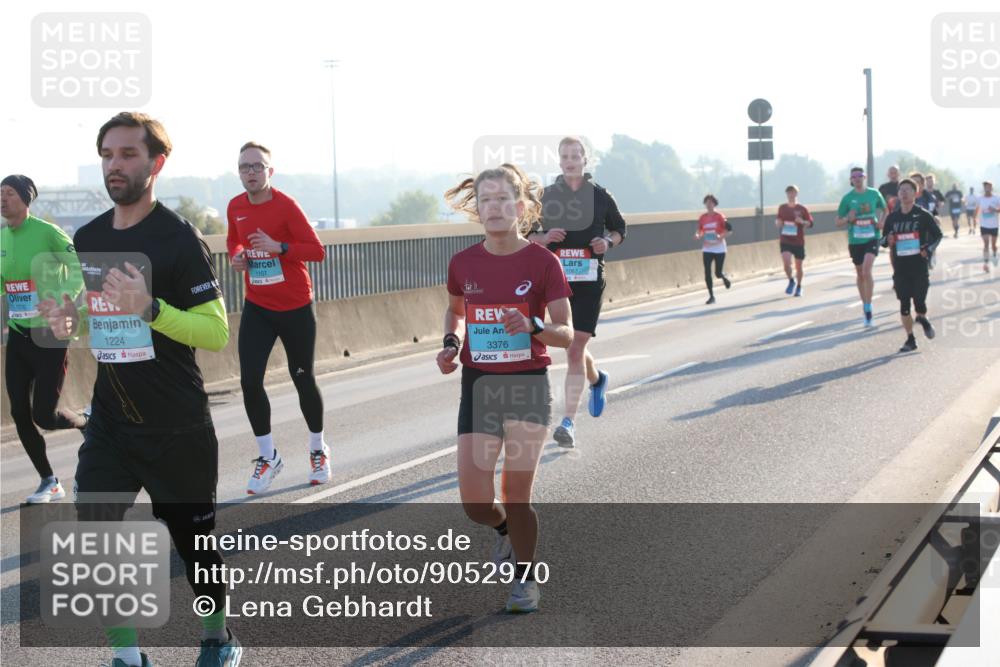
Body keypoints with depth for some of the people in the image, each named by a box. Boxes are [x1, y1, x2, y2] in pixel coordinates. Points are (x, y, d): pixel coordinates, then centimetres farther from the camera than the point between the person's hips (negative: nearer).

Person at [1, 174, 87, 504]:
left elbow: (79, 271, -17)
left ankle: (88, 424, 27)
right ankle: (49, 483, 20)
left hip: (49, 334, -6)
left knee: (44, 415, -7)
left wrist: (61, 304, -29)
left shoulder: (47, 232, -12)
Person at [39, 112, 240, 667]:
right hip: (109, 424, 5)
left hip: (178, 429, -5)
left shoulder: (178, 238, -12)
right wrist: (69, 322, -1)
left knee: (194, 537, 10)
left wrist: (150, 308, -31)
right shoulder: (87, 239, 7)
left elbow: (216, 332, -17)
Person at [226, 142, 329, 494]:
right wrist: (236, 256, -1)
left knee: (303, 379, 8)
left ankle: (318, 451, 30)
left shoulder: (286, 206, -14)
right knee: (250, 380, -8)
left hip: (295, 308, -4)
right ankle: (267, 457, 9)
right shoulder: (236, 207, 2)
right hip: (257, 307, 4)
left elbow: (317, 251, -16)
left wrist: (278, 246, -28)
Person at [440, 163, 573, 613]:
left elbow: (567, 334, -7)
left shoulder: (543, 263, -7)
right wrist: (451, 343, 4)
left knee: (516, 497, -2)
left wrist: (533, 326, -26)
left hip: (528, 386, -3)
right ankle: (505, 528, 33)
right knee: (474, 503, -3)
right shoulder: (463, 263, 2)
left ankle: (526, 578, 21)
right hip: (478, 386, 3)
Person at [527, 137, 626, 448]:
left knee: (575, 350, -11)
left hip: (590, 281, -2)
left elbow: (620, 228, 17)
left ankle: (568, 422, -11)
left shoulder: (601, 196, 4)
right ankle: (597, 380, 47)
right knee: (573, 347, 13)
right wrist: (545, 237, -10)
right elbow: (528, 235, 11)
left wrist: (608, 242, -5)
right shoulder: (546, 196, 6)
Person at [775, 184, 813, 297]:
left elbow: (810, 223, -1)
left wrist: (802, 221, -21)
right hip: (785, 241, 1)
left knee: (798, 266, 8)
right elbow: (778, 222, 17)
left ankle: (798, 287, 27)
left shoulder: (802, 209, -3)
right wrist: (777, 223, -6)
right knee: (786, 262, -19)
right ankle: (791, 281, 6)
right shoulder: (782, 208, 5)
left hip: (799, 242, -1)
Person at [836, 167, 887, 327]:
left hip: (871, 237, -2)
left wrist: (882, 222, -4)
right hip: (855, 240, 2)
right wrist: (848, 219, -16)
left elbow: (884, 210, 16)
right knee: (860, 274, 13)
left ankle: (868, 308, -16)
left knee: (867, 269, -20)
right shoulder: (847, 198, -1)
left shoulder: (874, 193, 0)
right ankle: (865, 304, 31)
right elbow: (838, 222, 5)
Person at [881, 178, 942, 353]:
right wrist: (888, 240, -9)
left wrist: (928, 249, -10)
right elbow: (884, 239, 15)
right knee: (904, 304, 2)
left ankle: (923, 319, 26)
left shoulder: (923, 215, -1)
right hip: (900, 267, 3)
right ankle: (910, 340, 12)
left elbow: (937, 235, 5)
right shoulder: (892, 217, 7)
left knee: (919, 301, -9)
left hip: (919, 265, -3)